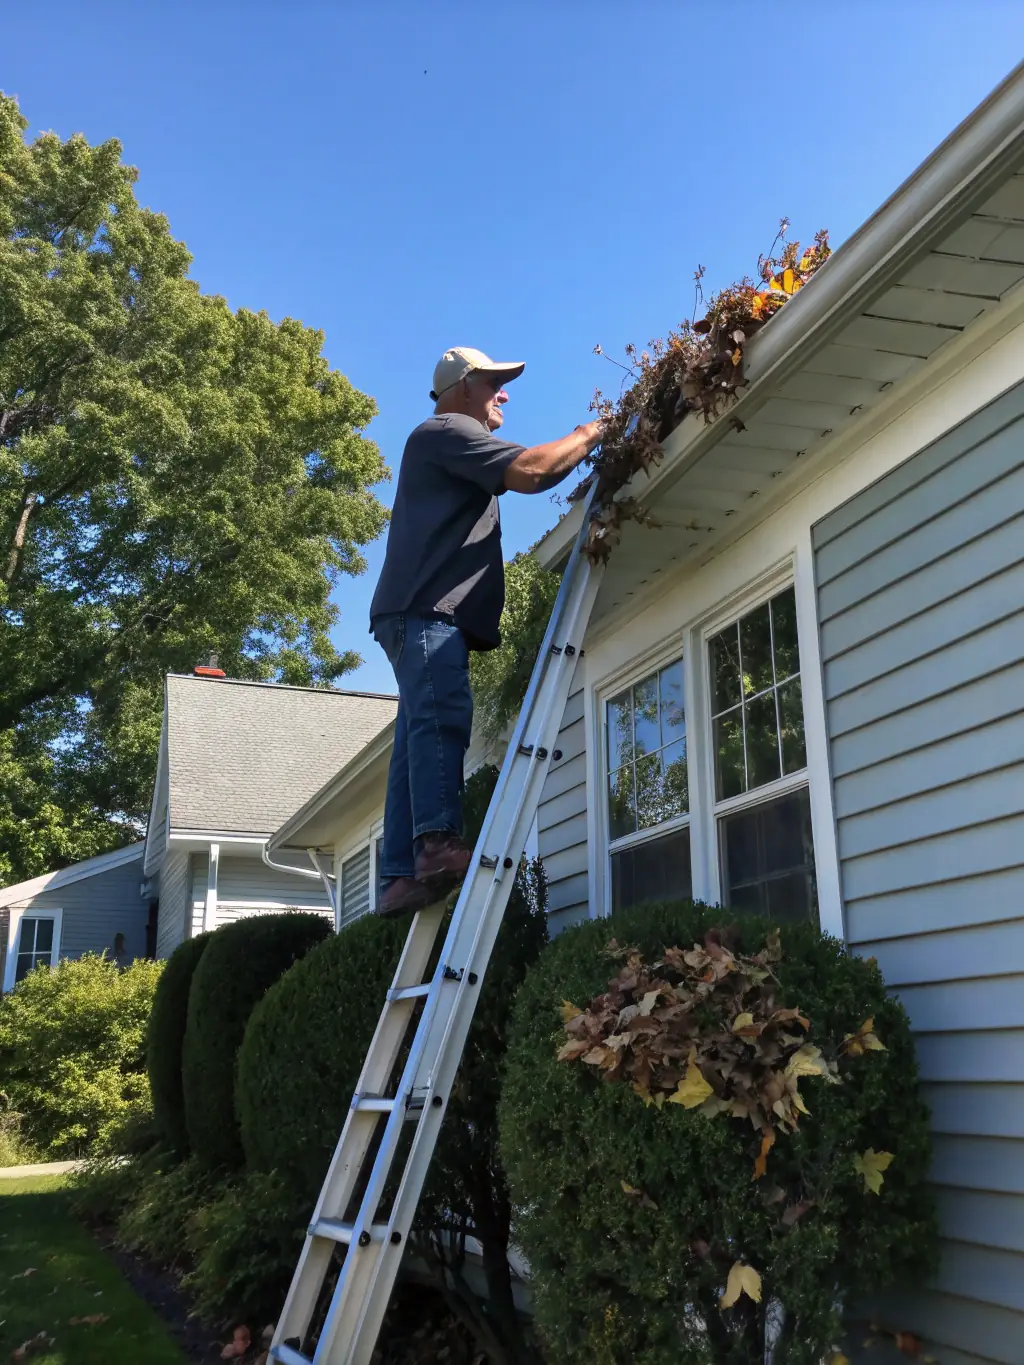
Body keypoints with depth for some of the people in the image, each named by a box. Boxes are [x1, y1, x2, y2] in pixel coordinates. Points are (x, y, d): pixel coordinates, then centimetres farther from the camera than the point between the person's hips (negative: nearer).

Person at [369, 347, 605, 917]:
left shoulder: (451, 448, 35)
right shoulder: (447, 431, 1)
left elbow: (521, 478, 35)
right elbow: (528, 472, -13)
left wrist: (578, 453, 22)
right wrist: (587, 436, 1)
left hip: (427, 614, 10)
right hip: (426, 609, -10)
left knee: (420, 737, 0)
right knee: (443, 718, -24)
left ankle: (403, 875, -5)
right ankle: (437, 843, -37)